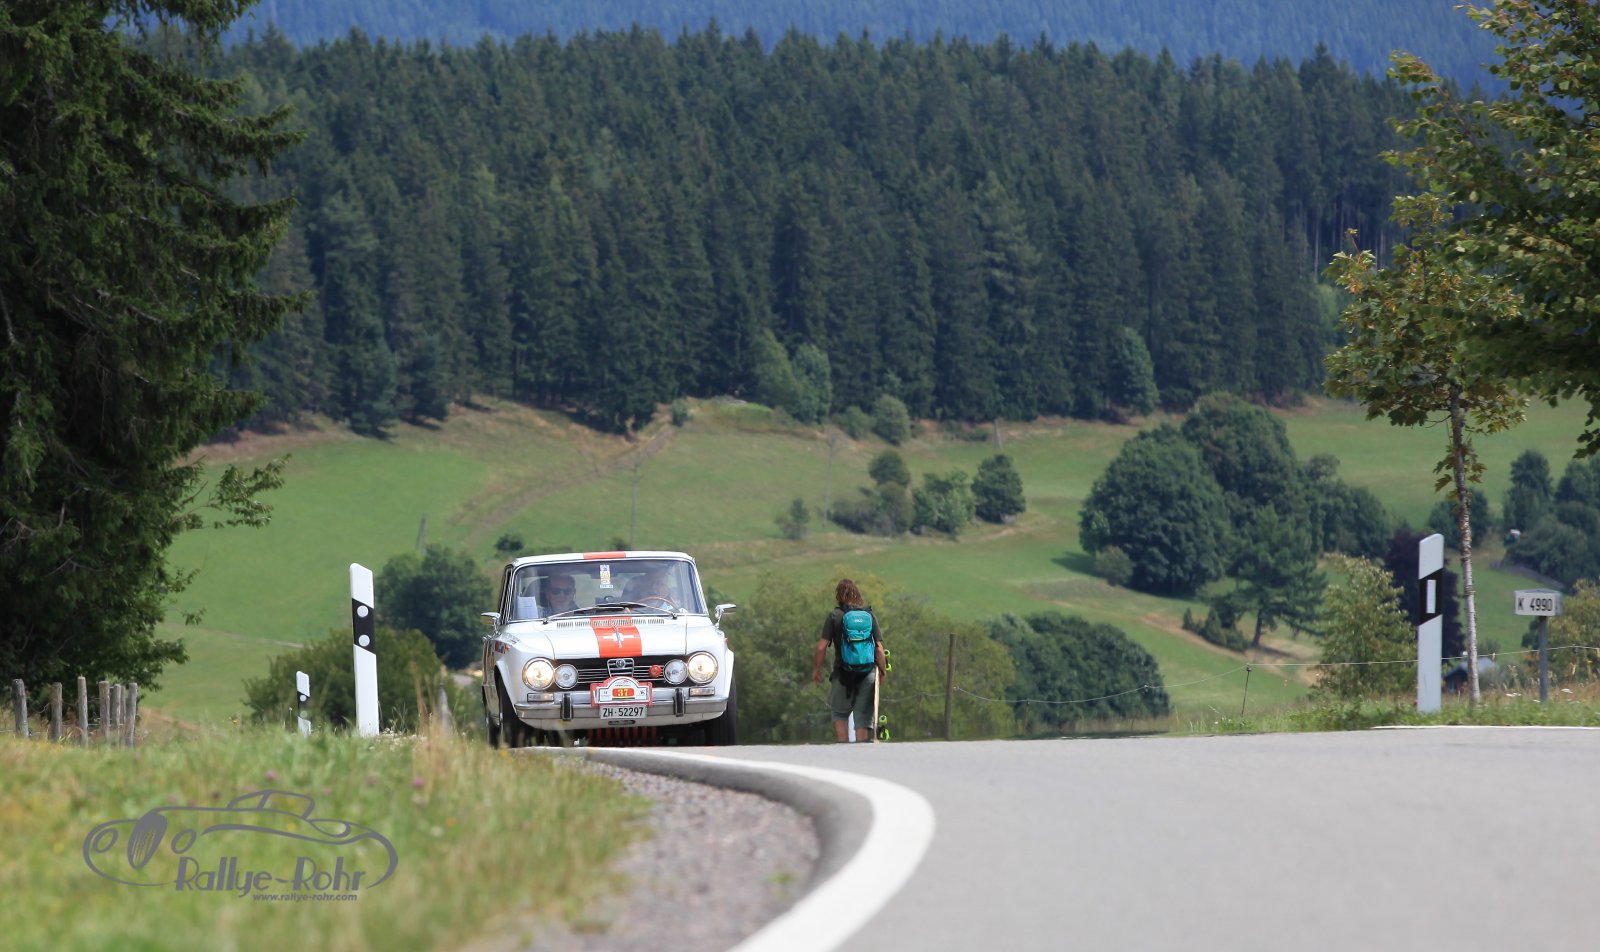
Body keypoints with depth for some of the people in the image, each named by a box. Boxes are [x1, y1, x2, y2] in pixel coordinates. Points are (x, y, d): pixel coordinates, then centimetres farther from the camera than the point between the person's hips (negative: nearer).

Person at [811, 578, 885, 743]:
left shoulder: (834, 616, -3)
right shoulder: (870, 615, 3)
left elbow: (821, 647, -6)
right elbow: (879, 649, 0)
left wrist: (816, 669, 6)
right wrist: (882, 671, 11)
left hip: (843, 674, -2)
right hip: (867, 673, 2)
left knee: (840, 713, 15)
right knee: (863, 718, 7)